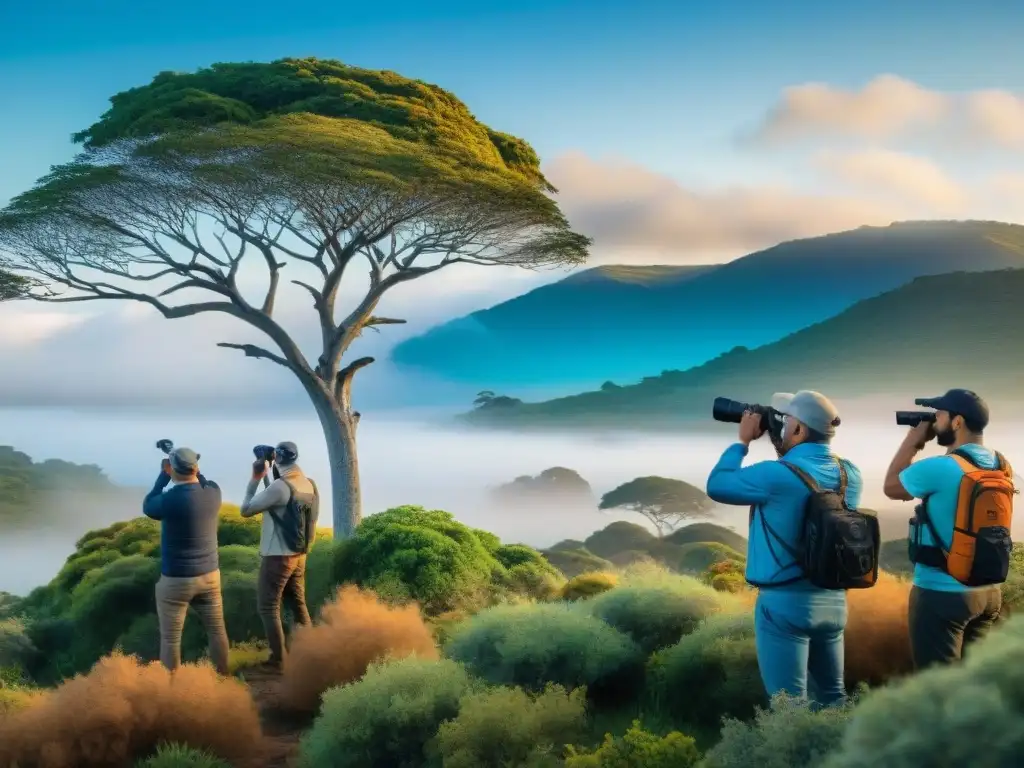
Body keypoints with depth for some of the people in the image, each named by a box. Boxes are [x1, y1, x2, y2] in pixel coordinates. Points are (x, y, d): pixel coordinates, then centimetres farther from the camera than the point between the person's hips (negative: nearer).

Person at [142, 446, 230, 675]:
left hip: (176, 580, -5)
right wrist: (192, 468, 13)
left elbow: (148, 507, 0)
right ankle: (223, 676, 29)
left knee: (170, 638, 8)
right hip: (210, 575, 5)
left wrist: (164, 475, 3)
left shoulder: (171, 499, -23)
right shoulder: (213, 492, -7)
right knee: (217, 630, 17)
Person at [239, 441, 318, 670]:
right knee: (299, 604, 18)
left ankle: (278, 659, 5)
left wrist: (256, 478, -6)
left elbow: (246, 510, -12)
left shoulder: (279, 486, -22)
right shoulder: (309, 484, 3)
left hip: (277, 557, -7)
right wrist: (266, 479, 12)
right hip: (299, 555, 7)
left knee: (268, 608, 4)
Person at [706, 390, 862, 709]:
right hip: (833, 600, 7)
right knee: (832, 697, 17)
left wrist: (743, 441, 3)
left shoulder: (778, 475, -19)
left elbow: (717, 485, -7)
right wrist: (784, 448, 13)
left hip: (786, 602, -7)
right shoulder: (849, 474, 1)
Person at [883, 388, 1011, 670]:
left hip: (942, 594, -8)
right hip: (988, 592, 8)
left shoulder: (939, 468, -19)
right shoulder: (1001, 466, 4)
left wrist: (913, 439, 4)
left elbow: (891, 486, -2)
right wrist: (924, 443, 12)